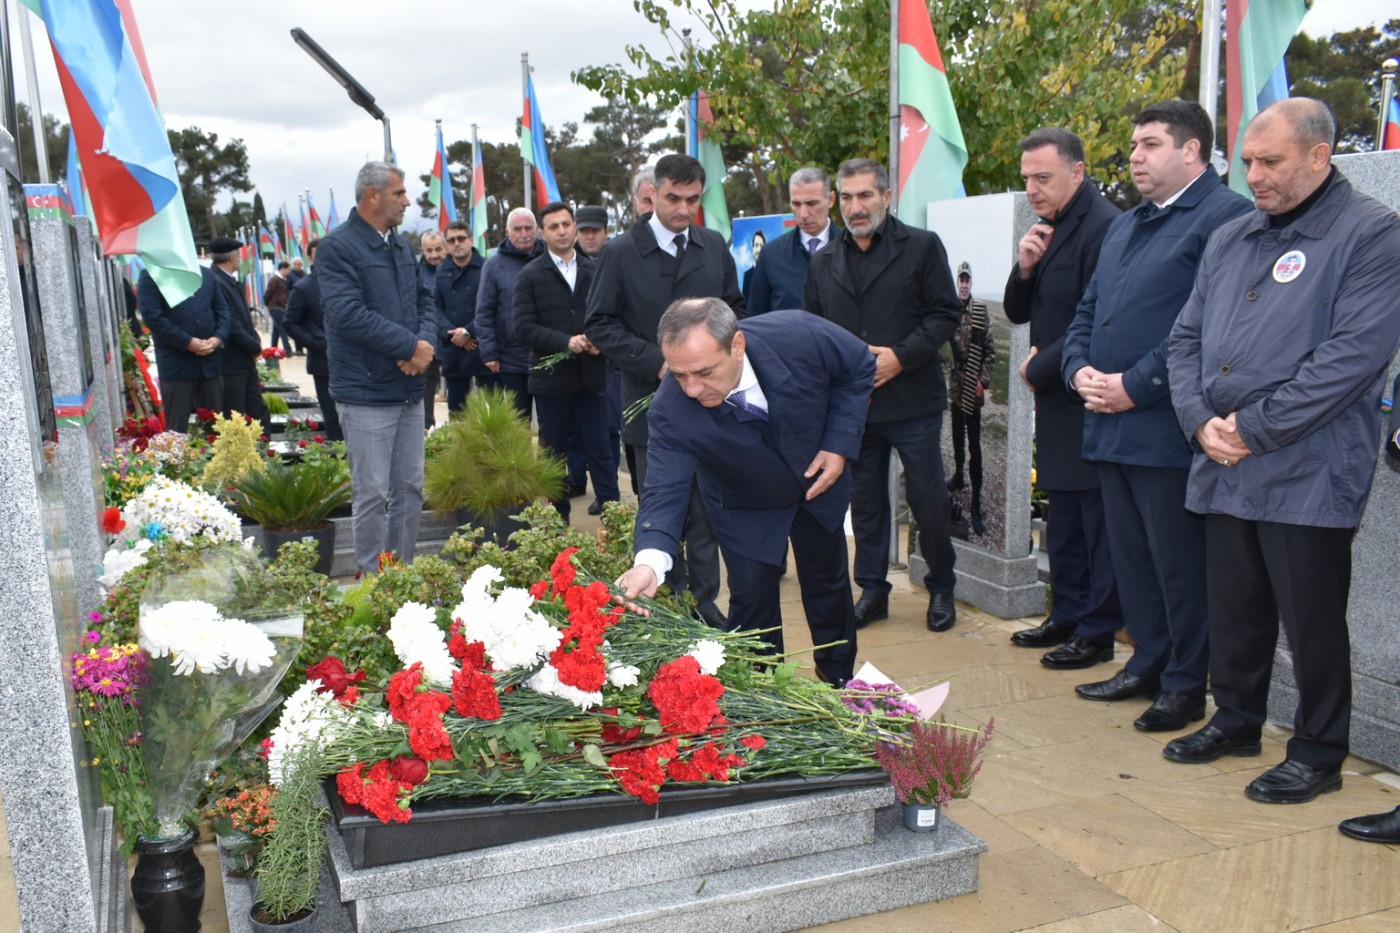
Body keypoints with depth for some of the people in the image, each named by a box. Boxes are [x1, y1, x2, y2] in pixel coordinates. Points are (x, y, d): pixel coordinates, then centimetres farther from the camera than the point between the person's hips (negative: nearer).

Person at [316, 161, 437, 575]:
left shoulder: (401, 245, 15)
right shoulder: (337, 247, -10)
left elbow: (425, 300, 18)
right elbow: (349, 314, -20)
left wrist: (425, 342, -4)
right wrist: (410, 346, -16)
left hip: (409, 388, 8)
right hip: (367, 392, -8)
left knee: (410, 489, 12)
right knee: (373, 494, -2)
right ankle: (373, 581, 11)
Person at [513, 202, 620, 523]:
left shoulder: (594, 270, 6)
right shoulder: (530, 275, 1)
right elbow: (523, 327, -8)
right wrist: (566, 342, -19)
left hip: (592, 375, 1)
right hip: (551, 377, -1)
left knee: (599, 448, 4)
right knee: (553, 451, 9)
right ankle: (558, 518, 20)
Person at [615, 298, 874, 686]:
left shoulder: (800, 335, -35)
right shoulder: (671, 410, -36)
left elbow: (860, 366, -16)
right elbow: (666, 489, -37)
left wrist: (840, 444, -23)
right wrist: (650, 561, -55)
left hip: (818, 483, 2)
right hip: (745, 508, -2)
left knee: (829, 583, 19)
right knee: (752, 601, -2)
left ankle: (840, 679, 45)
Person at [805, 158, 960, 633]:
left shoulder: (922, 246, -1)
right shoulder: (824, 262, 11)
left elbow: (945, 313, -5)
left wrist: (901, 356, -16)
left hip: (912, 399, -4)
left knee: (928, 500, 2)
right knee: (865, 501, 12)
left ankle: (941, 588, 22)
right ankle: (872, 590, 25)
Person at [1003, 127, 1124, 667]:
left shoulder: (1103, 226, -16)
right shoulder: (1048, 228, 13)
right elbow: (1018, 313, 15)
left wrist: (1039, 368, -9)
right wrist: (1024, 267, -4)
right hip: (1057, 399, 9)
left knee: (1097, 517, 0)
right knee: (1063, 519, 16)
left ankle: (1098, 632, 10)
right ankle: (1067, 616, 28)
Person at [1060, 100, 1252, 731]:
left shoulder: (1225, 217, -9)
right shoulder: (1125, 226, 20)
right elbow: (1088, 311, 22)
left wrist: (1135, 385, -19)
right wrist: (1080, 369, 3)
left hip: (1166, 427, -9)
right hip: (1109, 423, 9)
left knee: (1178, 562, 2)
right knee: (1131, 555, 16)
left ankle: (1186, 685, 15)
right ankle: (1148, 663, 29)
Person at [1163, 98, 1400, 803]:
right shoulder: (1231, 239, 15)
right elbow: (1186, 339, 14)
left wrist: (1253, 426, -16)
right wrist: (1201, 421, -3)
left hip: (1306, 474, -6)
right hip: (1223, 470, 6)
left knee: (1312, 620, 4)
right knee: (1232, 609, 17)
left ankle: (1318, 755, 21)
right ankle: (1236, 721, 35)